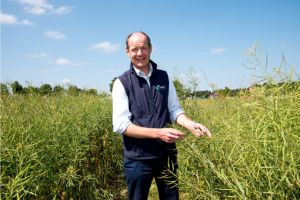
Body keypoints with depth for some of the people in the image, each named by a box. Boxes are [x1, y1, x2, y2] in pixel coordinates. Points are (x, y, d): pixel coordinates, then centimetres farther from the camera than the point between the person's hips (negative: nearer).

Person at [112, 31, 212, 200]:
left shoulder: (164, 77, 4)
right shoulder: (122, 83, -8)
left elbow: (175, 111, 6)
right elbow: (120, 125, -15)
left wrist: (190, 124, -15)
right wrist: (157, 133, -24)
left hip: (166, 154, 3)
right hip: (137, 158, -3)